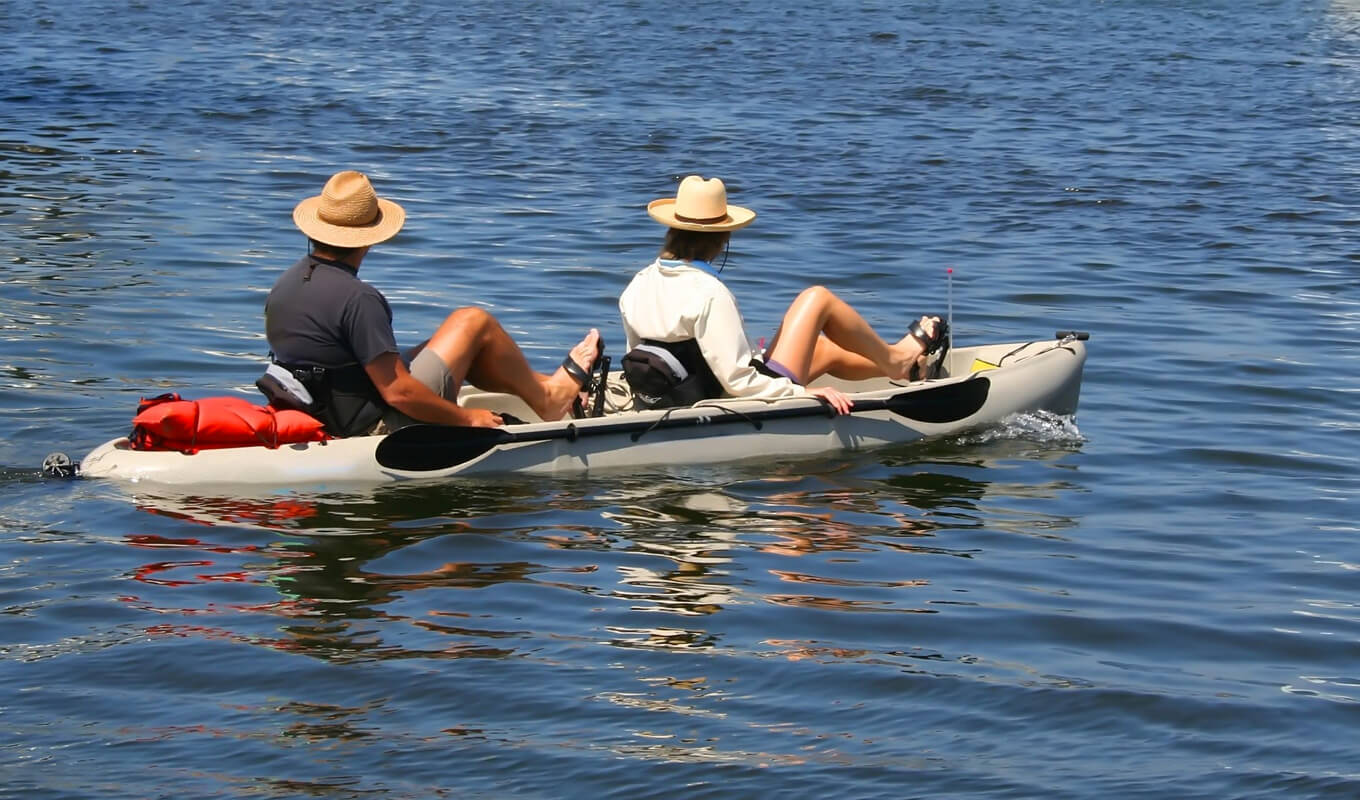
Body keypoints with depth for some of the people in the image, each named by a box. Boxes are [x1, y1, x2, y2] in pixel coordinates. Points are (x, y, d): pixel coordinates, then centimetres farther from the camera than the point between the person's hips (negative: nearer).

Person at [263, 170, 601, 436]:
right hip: (380, 425, -9)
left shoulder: (283, 286, 1)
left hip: (329, 419, 9)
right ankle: (548, 399, 24)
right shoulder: (357, 299, -26)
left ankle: (544, 385, 38)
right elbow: (397, 392, -25)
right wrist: (467, 418, -11)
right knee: (474, 322, 3)